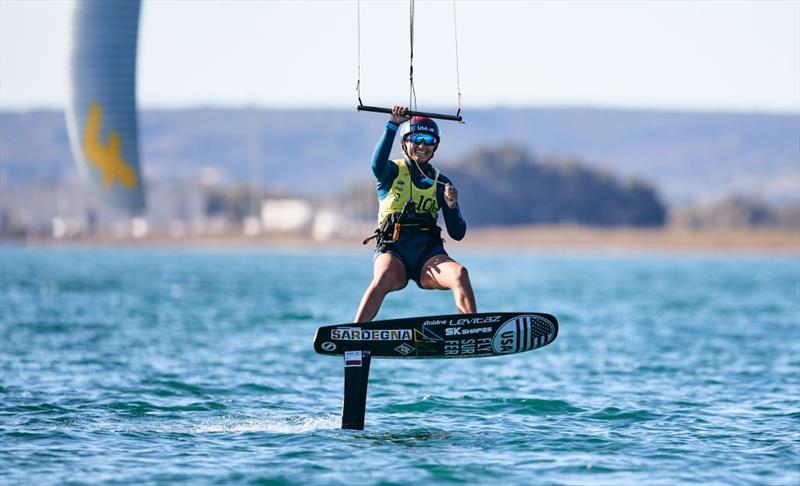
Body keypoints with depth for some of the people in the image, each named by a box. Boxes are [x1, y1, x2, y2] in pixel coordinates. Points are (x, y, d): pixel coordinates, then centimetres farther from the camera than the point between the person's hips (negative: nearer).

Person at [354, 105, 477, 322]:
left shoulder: (440, 183, 17)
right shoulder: (393, 173, 10)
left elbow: (457, 234, 12)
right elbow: (378, 165, -17)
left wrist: (452, 207, -7)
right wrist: (393, 125, -21)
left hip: (428, 251, 3)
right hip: (393, 250, -3)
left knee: (459, 273, -28)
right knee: (386, 276, -36)